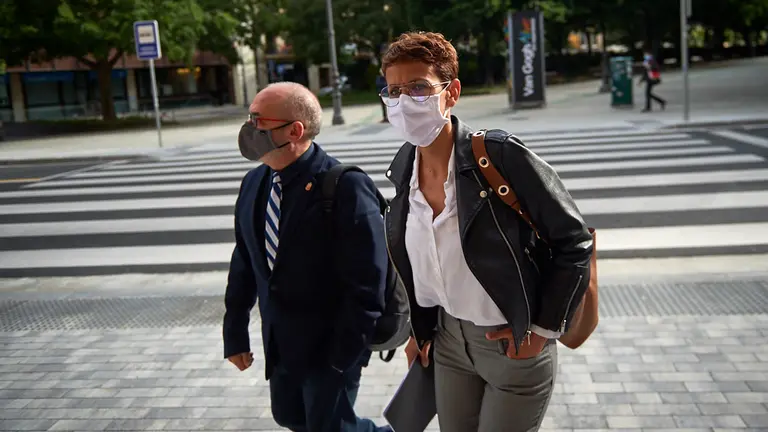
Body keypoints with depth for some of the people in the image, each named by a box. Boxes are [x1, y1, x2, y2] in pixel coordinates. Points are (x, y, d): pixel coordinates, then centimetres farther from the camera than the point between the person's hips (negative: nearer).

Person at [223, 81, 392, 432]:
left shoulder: (345, 188, -22)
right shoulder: (253, 184, 1)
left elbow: (367, 285, -21)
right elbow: (244, 264, 9)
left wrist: (345, 356, -18)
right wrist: (236, 332, 11)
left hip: (329, 344, -7)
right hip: (279, 343, 8)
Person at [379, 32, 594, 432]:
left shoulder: (502, 156, -22)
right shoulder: (404, 167, -3)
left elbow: (575, 241, -15)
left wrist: (542, 329, -13)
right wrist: (420, 329, 14)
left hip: (514, 347, -5)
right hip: (450, 339, 6)